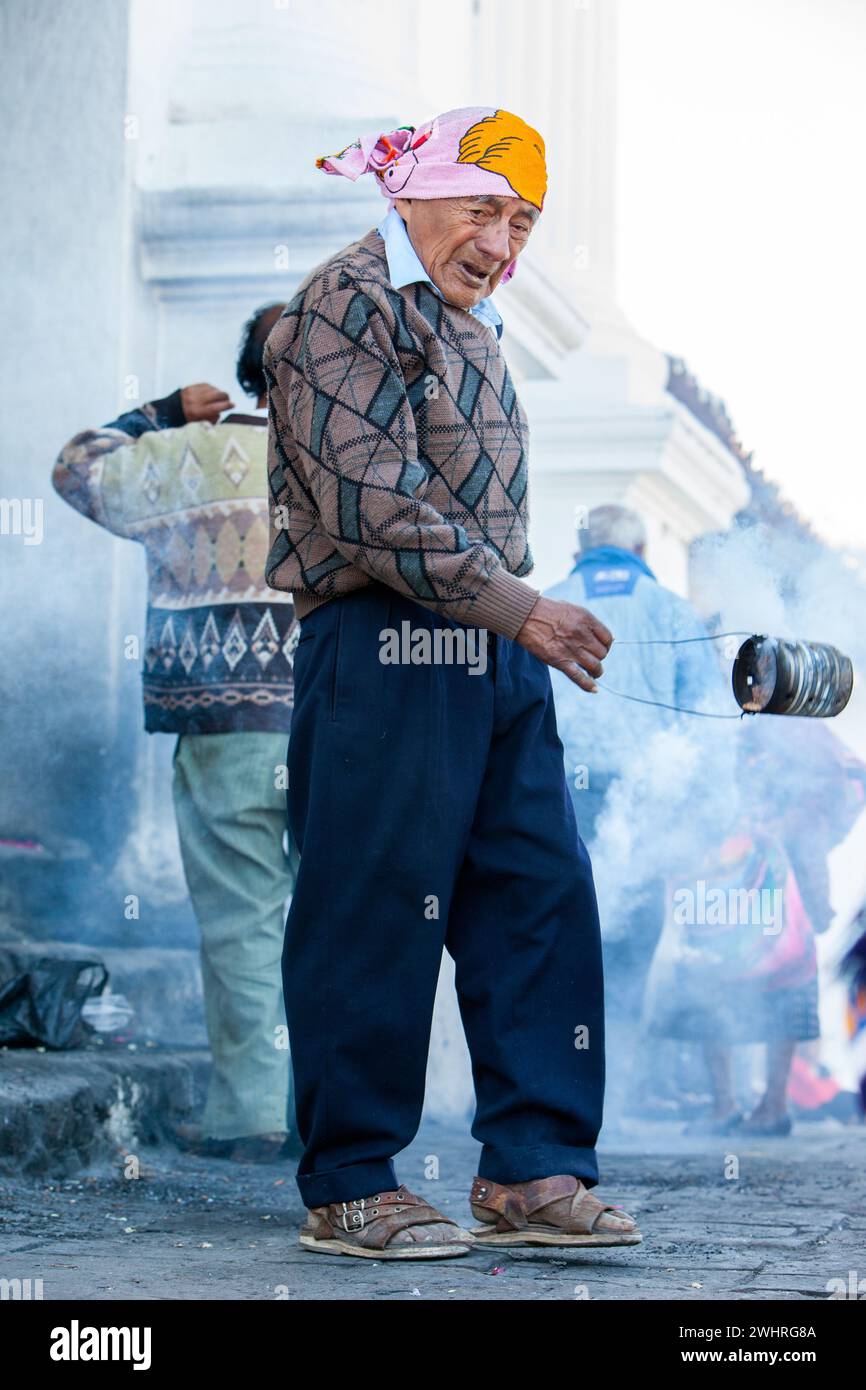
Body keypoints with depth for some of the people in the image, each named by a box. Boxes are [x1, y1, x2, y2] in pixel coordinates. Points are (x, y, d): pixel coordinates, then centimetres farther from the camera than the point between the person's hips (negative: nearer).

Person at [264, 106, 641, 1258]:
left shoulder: (469, 330, 22)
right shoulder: (348, 303, -7)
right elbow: (374, 504, -17)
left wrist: (523, 622, 16)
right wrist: (517, 607, -18)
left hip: (490, 653, 9)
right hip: (388, 648, -9)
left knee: (540, 900, 5)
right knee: (372, 918, -4)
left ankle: (532, 1168, 9)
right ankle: (348, 1188, 5)